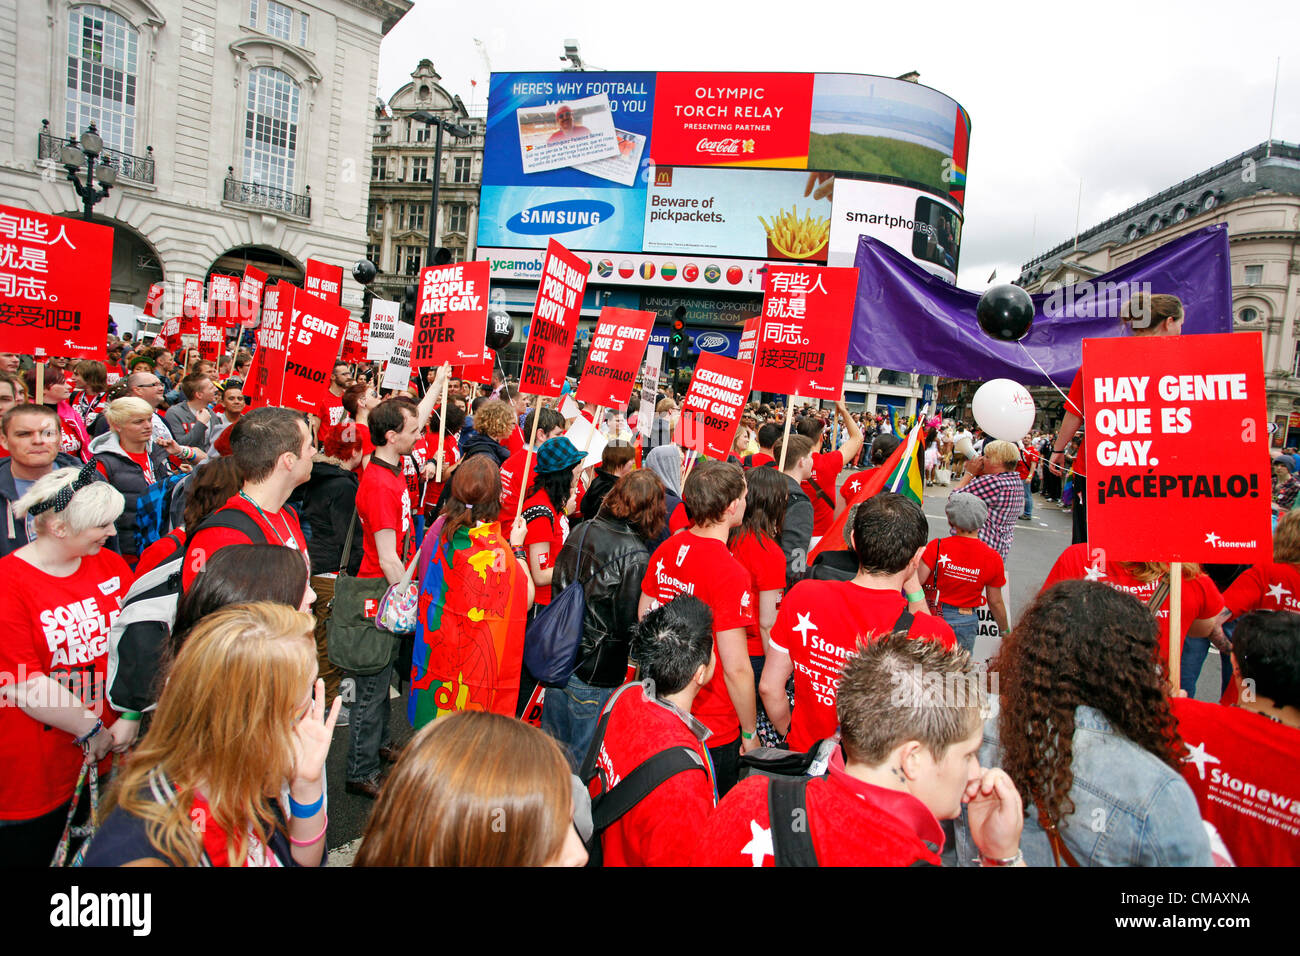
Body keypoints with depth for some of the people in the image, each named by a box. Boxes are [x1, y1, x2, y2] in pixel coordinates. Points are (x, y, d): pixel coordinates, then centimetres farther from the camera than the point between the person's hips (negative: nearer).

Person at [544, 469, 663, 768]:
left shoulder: (581, 531, 0)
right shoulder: (636, 556, -18)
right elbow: (628, 624, -17)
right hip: (597, 674, -6)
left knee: (552, 744, 23)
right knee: (583, 757, 11)